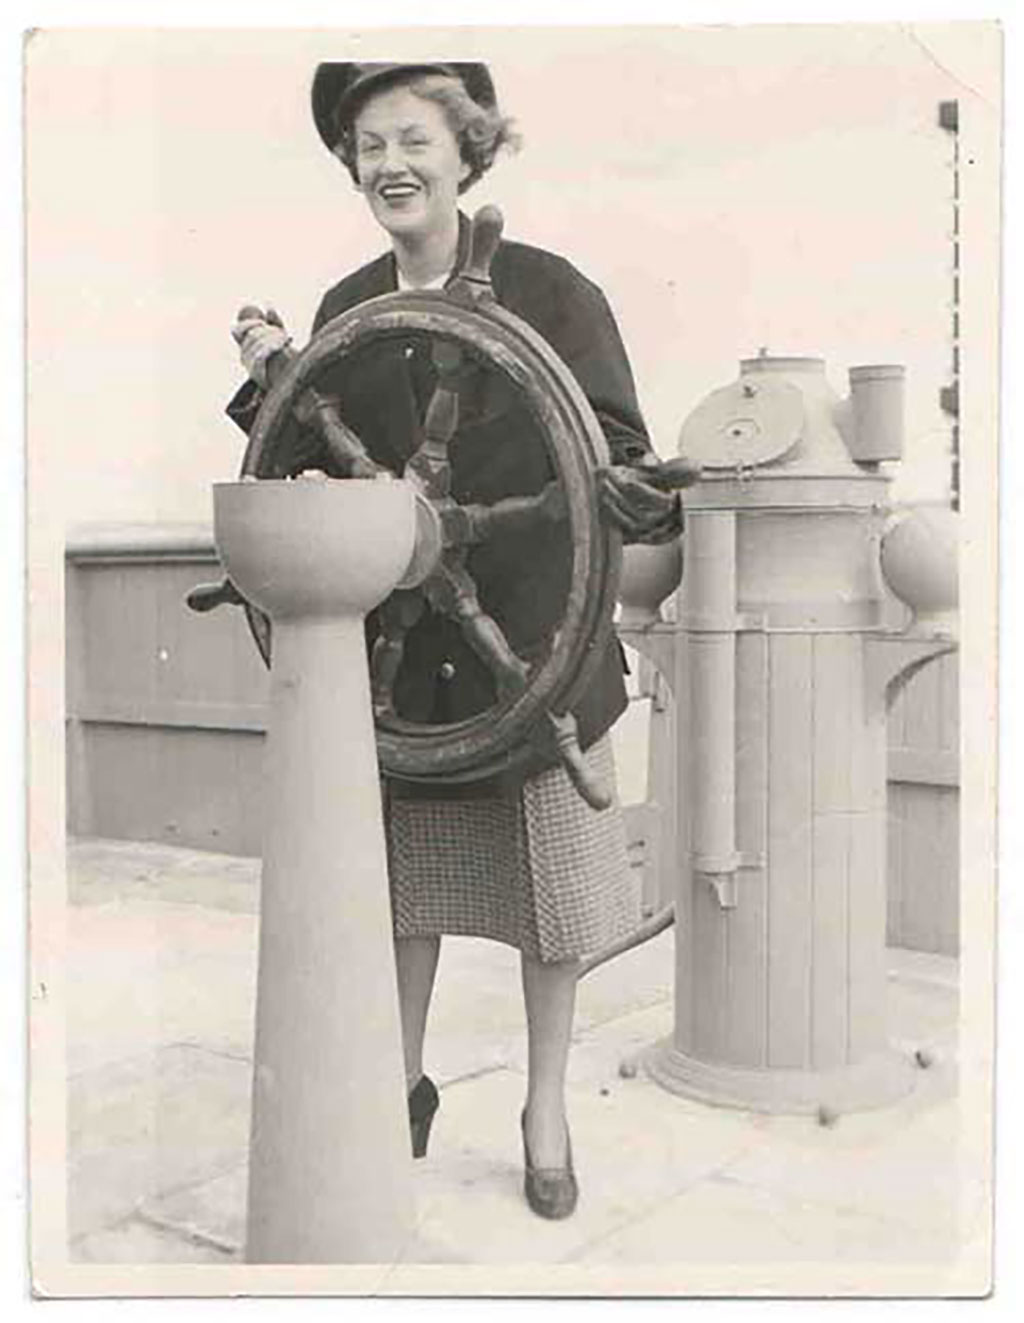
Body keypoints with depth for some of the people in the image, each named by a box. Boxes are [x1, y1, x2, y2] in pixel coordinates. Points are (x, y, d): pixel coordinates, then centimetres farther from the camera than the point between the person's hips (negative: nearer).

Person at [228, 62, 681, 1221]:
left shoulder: (548, 290, -5)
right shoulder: (344, 311, 7)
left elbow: (616, 452, -5)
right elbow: (326, 468, 11)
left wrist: (632, 496, -27)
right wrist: (271, 382, -3)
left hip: (532, 636, -3)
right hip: (394, 640, 3)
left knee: (547, 877, 7)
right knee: (398, 872, 13)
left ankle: (546, 1111, 27)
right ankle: (405, 1084, 34)